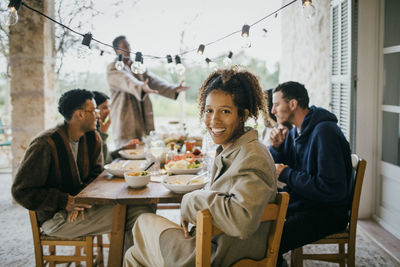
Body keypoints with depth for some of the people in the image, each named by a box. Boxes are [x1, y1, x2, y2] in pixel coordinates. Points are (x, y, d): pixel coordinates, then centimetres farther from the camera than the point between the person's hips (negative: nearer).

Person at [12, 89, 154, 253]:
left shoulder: (92, 138, 7)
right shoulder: (45, 145, -15)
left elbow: (95, 173, 10)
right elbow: (21, 191, -12)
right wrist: (65, 202, -21)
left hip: (81, 206, 7)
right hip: (55, 217, -7)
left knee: (143, 210, -14)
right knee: (124, 217, -24)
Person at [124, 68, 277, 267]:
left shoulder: (253, 158, -25)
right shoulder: (228, 150, 6)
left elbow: (241, 221, -38)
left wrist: (193, 200, -23)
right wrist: (190, 212, -1)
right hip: (213, 244, 9)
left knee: (144, 223, 12)